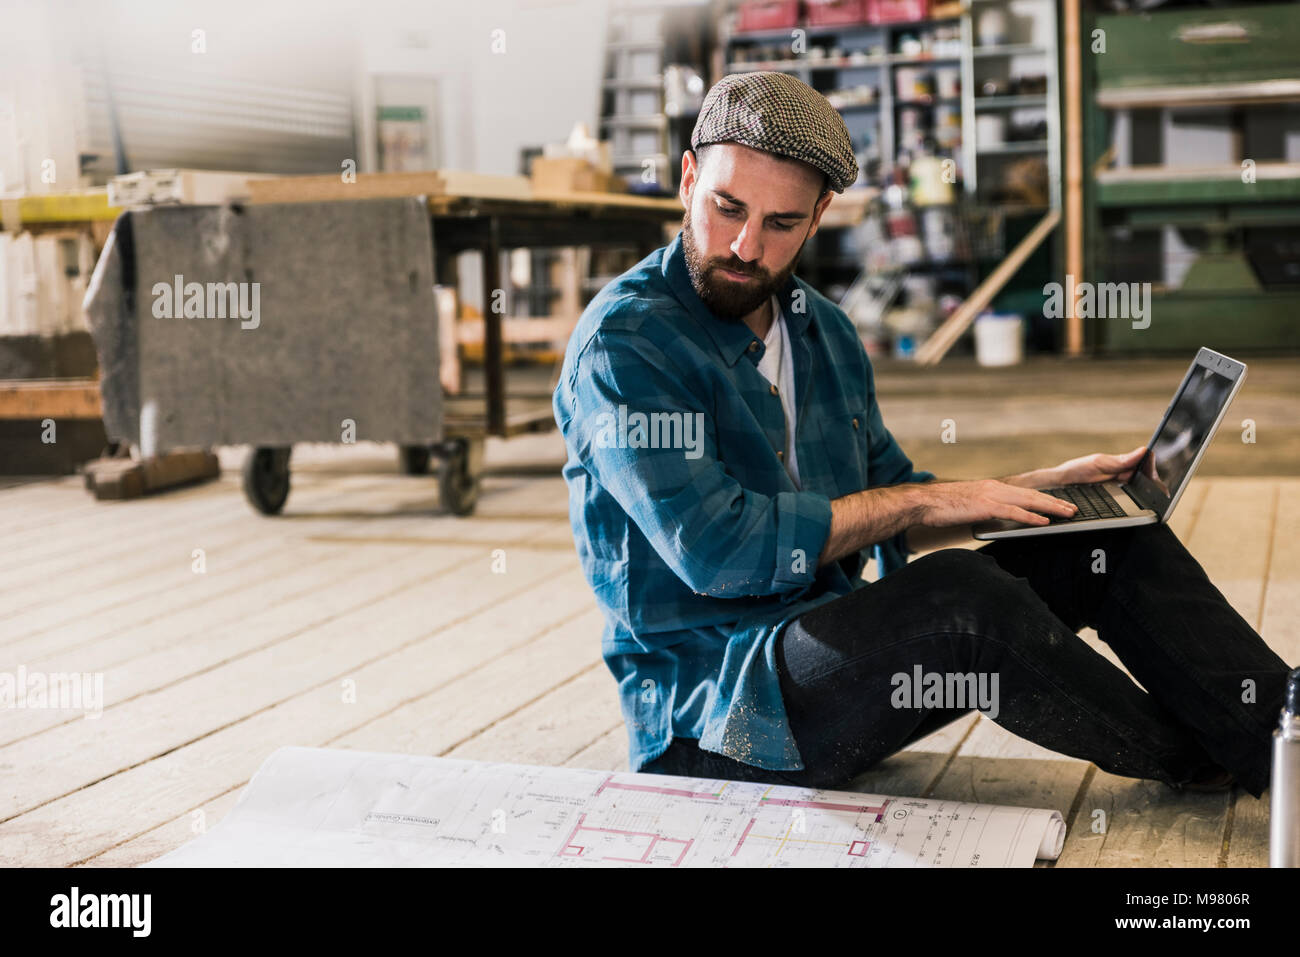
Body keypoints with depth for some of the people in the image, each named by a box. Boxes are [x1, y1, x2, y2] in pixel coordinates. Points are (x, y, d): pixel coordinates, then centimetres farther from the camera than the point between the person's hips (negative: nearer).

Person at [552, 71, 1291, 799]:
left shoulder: (826, 332, 12)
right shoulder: (622, 342, -14)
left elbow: (894, 529, 20)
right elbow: (718, 549, -24)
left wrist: (1044, 487, 8)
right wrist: (921, 499, -15)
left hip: (832, 644, 8)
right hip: (708, 709, -8)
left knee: (1108, 541, -3)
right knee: (954, 596, -32)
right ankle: (1197, 762, -9)